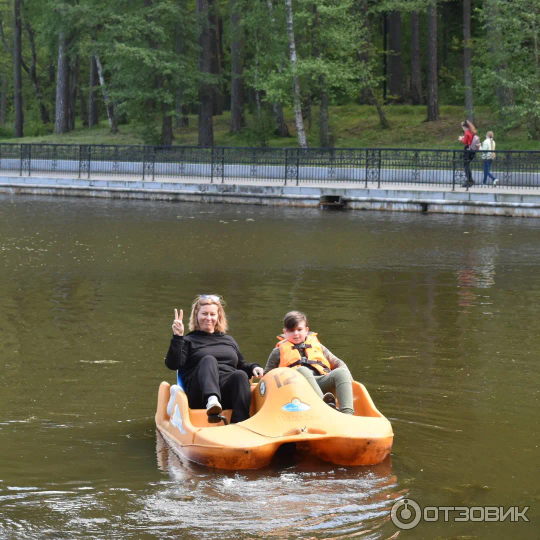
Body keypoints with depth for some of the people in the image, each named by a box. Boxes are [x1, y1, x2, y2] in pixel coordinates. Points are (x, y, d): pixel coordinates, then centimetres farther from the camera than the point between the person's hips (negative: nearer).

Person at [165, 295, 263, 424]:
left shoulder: (229, 341, 30)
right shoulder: (189, 341, 16)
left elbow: (241, 366, 33)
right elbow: (173, 364, 0)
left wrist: (253, 368, 12)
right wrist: (177, 337, -10)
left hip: (227, 393, 3)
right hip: (200, 395, -3)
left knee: (240, 375, -31)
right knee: (209, 360, -31)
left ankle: (240, 423, -47)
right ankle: (211, 400, -61)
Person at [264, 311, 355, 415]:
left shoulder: (317, 345, 30)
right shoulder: (279, 351, 23)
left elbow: (337, 363, 29)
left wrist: (346, 378, 8)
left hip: (322, 383, 3)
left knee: (341, 372, -26)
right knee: (302, 370, -36)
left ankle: (347, 412, -49)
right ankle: (324, 403, -60)